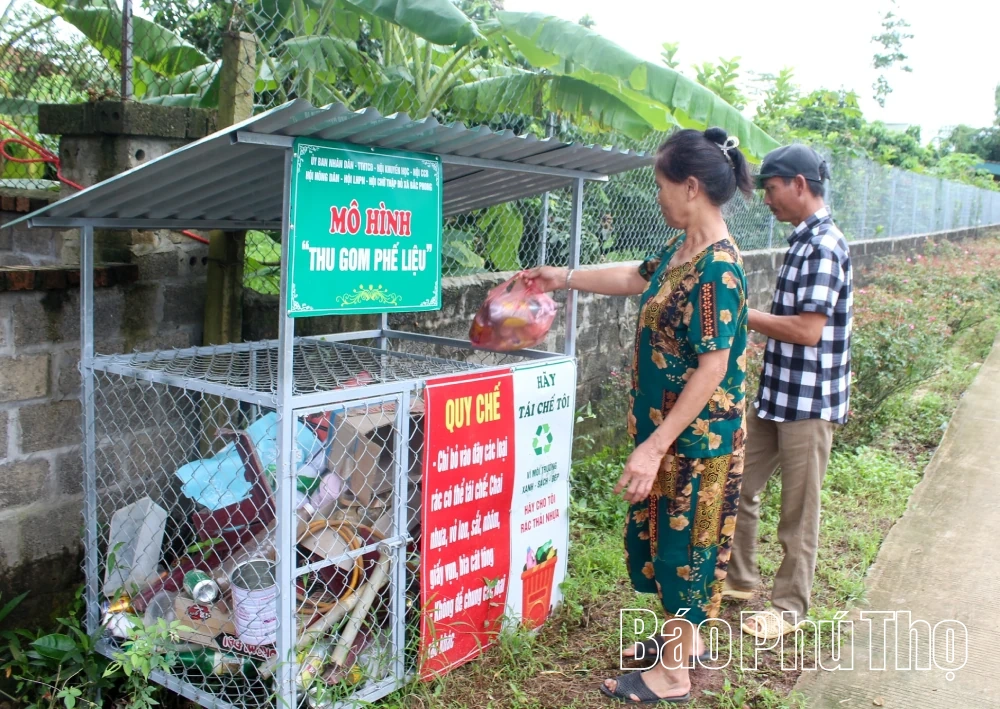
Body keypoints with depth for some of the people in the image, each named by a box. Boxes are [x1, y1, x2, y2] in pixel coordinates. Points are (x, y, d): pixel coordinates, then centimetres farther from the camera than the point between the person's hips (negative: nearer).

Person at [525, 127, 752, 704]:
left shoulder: (719, 269, -24)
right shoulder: (681, 251, 5)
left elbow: (712, 369, -26)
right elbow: (637, 278, 25)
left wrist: (653, 447, -26)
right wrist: (564, 278, 31)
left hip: (697, 439, -9)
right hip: (669, 429, 9)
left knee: (684, 541, 5)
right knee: (666, 534, 20)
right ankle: (684, 636, 39)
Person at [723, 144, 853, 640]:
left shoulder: (824, 246, -18)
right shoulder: (803, 241, 12)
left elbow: (809, 329, -24)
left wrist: (744, 314, -17)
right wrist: (752, 320, 10)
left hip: (808, 401, -9)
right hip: (777, 394, 10)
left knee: (798, 511, 4)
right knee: (739, 487, 16)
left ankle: (789, 607, 20)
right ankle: (739, 579, 34)